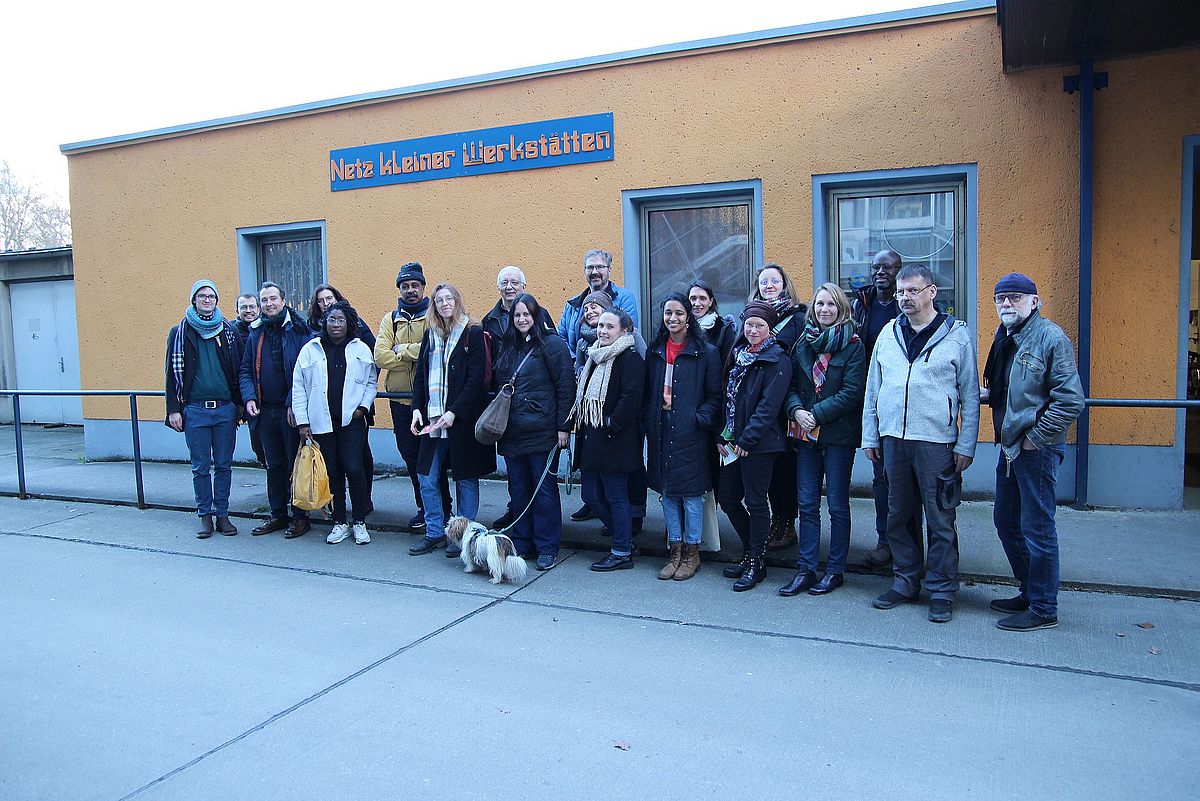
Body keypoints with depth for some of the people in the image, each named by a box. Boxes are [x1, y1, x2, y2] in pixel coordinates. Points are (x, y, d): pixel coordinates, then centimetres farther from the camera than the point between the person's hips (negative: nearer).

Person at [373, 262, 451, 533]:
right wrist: (418, 356, -11)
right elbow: (381, 356, -5)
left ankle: (443, 510, 14)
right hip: (400, 400, 4)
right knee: (411, 457, 12)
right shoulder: (390, 319, 10)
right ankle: (424, 508, 26)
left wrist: (403, 350, -11)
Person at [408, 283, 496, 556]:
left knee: (466, 478, 5)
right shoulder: (430, 335, 12)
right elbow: (420, 375, 13)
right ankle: (434, 533, 19)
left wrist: (454, 412, -17)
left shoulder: (473, 333, -4)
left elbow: (476, 378, -11)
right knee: (427, 479, 6)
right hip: (432, 419, 5)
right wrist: (417, 408, -1)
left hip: (462, 418, -5)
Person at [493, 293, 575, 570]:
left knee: (544, 489, 1)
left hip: (542, 432, -6)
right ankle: (521, 543, 23)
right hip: (512, 432, 6)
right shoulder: (509, 347, 14)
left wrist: (563, 427, -13)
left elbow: (566, 388, -9)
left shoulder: (552, 344, -6)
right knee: (518, 489, 12)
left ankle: (547, 547, 10)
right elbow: (498, 386, 21)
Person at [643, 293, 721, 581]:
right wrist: (647, 422, 4)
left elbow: (715, 395, -4)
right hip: (660, 431, 5)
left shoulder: (705, 352, -4)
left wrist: (700, 419, -16)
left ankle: (692, 553, 15)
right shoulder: (655, 351, 10)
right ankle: (675, 550, 22)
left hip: (690, 433, -5)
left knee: (691, 492, 1)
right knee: (667, 491, 10)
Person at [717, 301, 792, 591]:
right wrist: (725, 436, 7)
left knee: (755, 502, -1)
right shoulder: (738, 355, 14)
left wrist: (747, 440, -17)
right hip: (734, 442, 7)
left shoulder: (777, 360, -7)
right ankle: (750, 552, 27)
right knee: (727, 498, 11)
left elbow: (768, 405, -14)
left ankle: (755, 563, 11)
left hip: (760, 444, -7)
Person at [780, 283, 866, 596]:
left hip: (839, 434, -4)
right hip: (807, 434, 4)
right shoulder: (803, 343, 10)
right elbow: (790, 385, 9)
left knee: (837, 505, 5)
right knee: (807, 504, 6)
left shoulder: (853, 346, -4)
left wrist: (816, 414, -16)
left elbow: (851, 393, -12)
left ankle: (835, 570, 16)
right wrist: (796, 411, -11)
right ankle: (805, 571, 12)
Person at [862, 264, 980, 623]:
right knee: (897, 516, 12)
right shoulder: (889, 333, 10)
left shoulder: (957, 334, -1)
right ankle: (905, 582, 26)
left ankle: (942, 591, 15)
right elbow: (872, 388, 12)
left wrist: (966, 445, -5)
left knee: (940, 520, 3)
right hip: (893, 438, 4)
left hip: (936, 442, -4)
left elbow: (970, 395, 0)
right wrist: (870, 436, 8)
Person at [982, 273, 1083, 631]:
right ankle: (1029, 593, 32)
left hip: (1037, 449, -9)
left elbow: (1071, 400, -19)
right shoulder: (1005, 338, 12)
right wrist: (988, 394, 5)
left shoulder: (1050, 337, -14)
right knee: (1006, 521, 17)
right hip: (1010, 447, 9)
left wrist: (1034, 437, -16)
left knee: (1036, 528, 0)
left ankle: (1043, 609, 13)